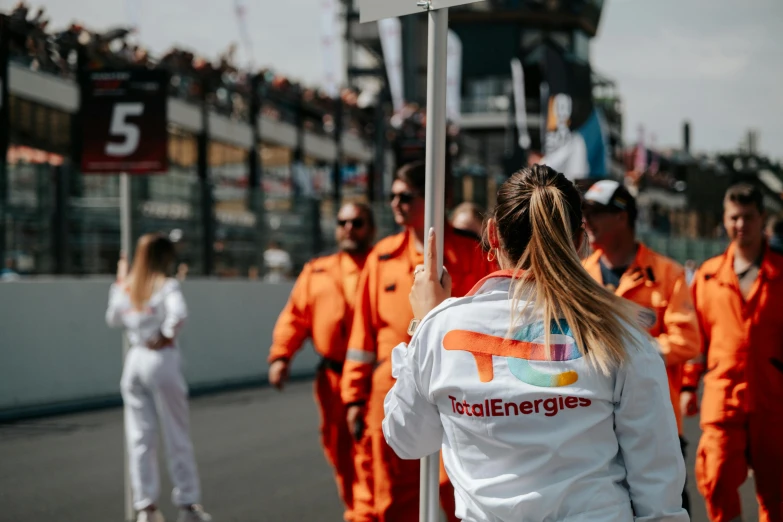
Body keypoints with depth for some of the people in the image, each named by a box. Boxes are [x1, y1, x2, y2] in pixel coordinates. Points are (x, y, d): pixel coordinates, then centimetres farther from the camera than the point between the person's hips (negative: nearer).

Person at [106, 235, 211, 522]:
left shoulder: (127, 287, 7)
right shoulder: (167, 285, -9)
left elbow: (113, 318, 21)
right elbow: (178, 314, -28)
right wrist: (166, 335, -12)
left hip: (134, 359, 5)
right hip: (161, 359, -5)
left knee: (140, 436, 7)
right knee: (177, 436, 5)